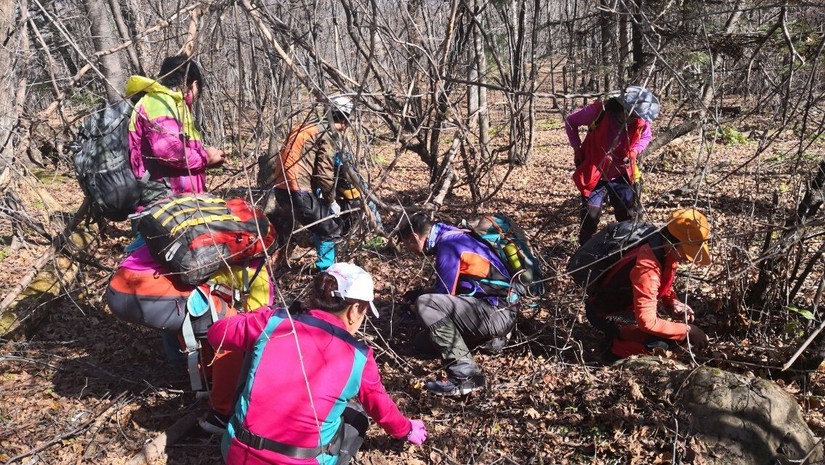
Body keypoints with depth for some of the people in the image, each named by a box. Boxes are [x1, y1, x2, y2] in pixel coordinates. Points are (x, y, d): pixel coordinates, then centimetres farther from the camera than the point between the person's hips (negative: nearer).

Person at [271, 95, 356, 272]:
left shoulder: (307, 126, 20)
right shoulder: (329, 133, -6)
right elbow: (325, 172, -12)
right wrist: (331, 200, 1)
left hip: (281, 188, 9)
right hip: (299, 191, -9)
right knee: (330, 229, 6)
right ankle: (326, 270, 9)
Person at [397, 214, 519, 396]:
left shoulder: (447, 245, -14)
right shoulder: (452, 236, 15)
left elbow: (443, 293, -10)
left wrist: (422, 306, 10)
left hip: (497, 313, -10)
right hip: (502, 312, 10)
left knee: (424, 304, -21)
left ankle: (465, 376, -21)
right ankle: (491, 336, 12)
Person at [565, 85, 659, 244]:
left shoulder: (641, 121, -15)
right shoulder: (598, 111, -24)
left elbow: (646, 136, 9)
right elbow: (570, 121, -7)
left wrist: (634, 151, -10)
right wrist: (577, 149, -8)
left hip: (621, 176, 3)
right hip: (594, 175, -3)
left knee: (629, 218, 10)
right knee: (590, 218, 0)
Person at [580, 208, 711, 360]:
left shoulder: (666, 250, -9)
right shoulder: (647, 267, -36)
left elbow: (664, 283, 13)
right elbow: (647, 322, -35)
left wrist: (673, 303, -7)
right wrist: (686, 330, -26)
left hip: (629, 303, 9)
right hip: (607, 312, -9)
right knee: (658, 345, -24)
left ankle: (620, 335, 13)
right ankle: (614, 348, -3)